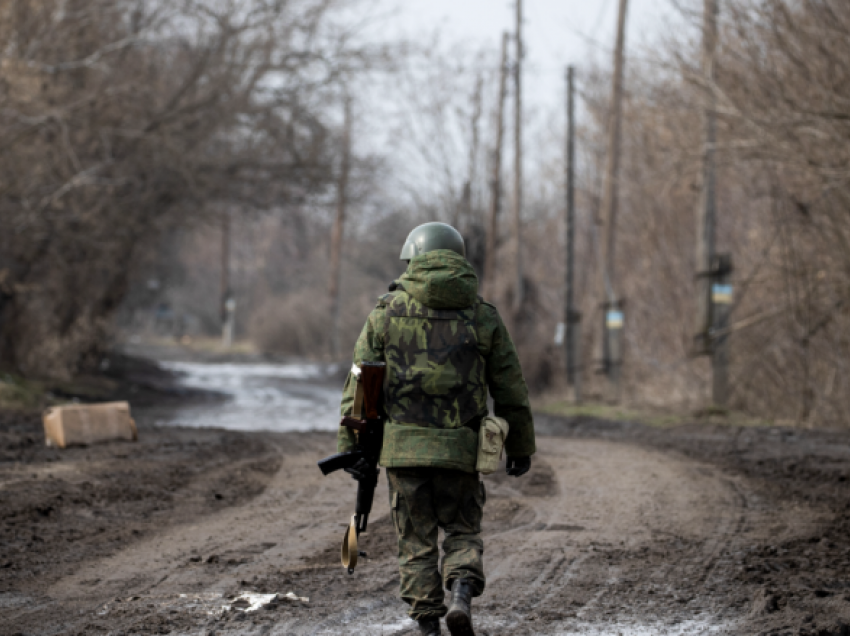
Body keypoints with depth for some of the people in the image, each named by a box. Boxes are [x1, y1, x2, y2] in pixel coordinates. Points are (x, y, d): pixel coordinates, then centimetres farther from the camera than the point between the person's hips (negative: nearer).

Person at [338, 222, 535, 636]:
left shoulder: (387, 312, 3)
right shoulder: (483, 317, 4)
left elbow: (360, 384, 1)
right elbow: (510, 390, 8)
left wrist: (351, 446, 5)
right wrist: (520, 447, 18)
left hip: (402, 446, 0)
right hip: (459, 448, 0)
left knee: (416, 541, 10)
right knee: (463, 532, 14)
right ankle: (461, 596, -11)